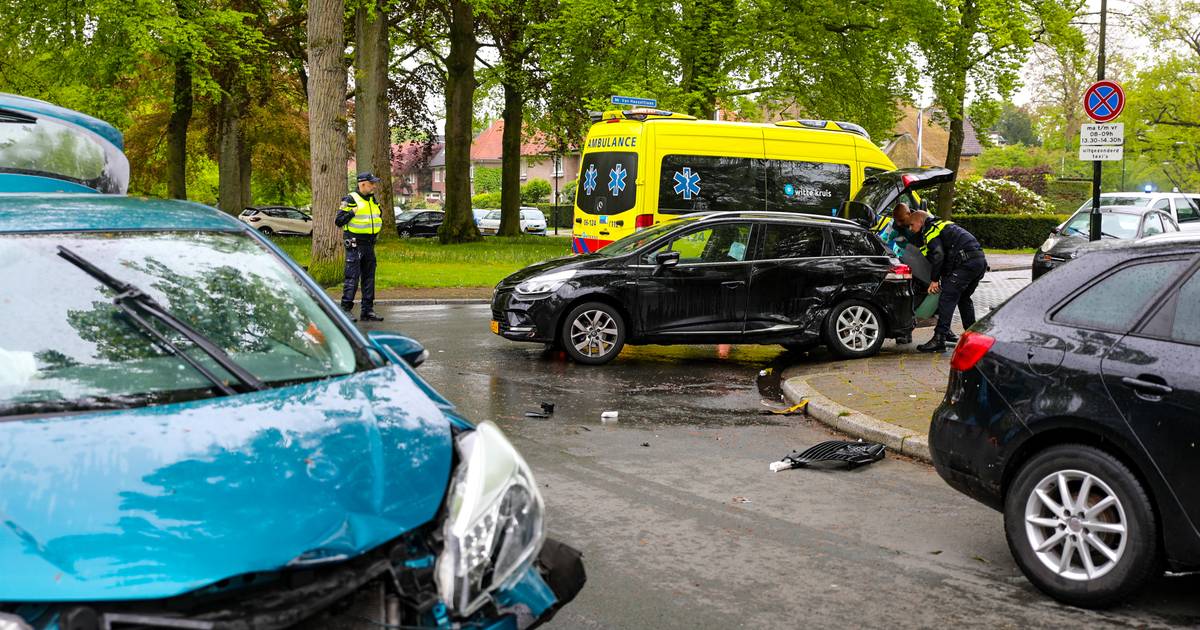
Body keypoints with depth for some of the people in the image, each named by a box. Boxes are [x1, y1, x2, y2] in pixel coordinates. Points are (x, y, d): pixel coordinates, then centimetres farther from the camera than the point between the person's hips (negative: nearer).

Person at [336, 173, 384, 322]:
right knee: (352, 278, -9)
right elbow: (339, 221, -12)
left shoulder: (372, 200, 14)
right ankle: (345, 309, -5)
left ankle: (367, 310, 16)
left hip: (369, 244, 8)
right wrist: (353, 212, -20)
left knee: (369, 277, 10)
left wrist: (378, 228, 16)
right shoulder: (350, 200, -9)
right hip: (355, 244, -8)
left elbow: (378, 216, 32)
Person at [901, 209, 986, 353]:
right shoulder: (942, 224, 30)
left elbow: (938, 255, -14)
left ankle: (939, 340, -18)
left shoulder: (930, 231, -1)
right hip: (981, 260, 10)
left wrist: (934, 280, -9)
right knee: (964, 298, 23)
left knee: (947, 298, -11)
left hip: (966, 262, -10)